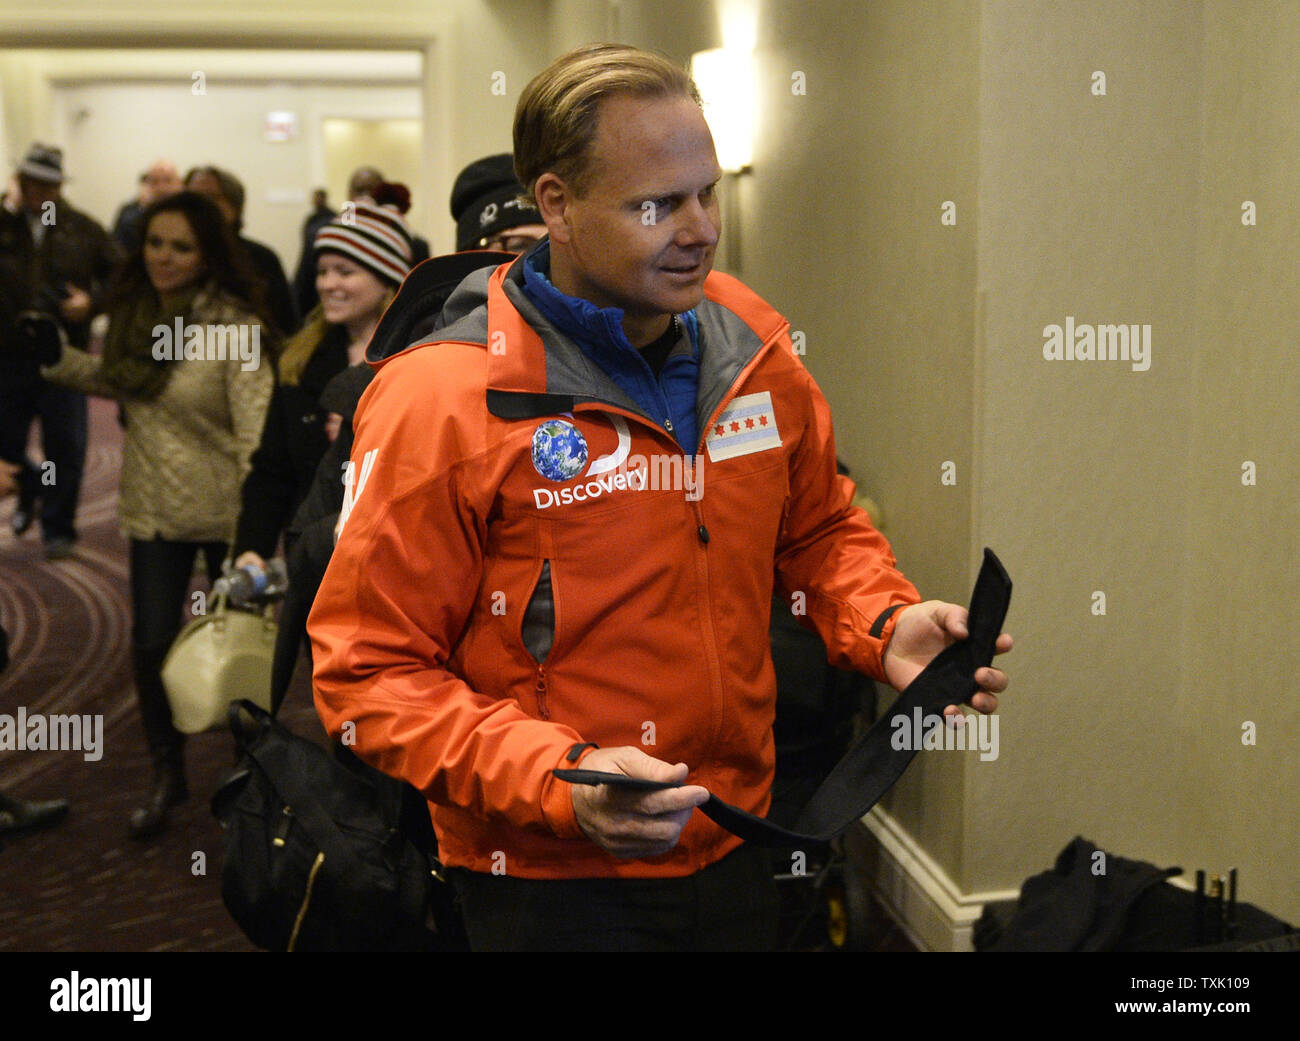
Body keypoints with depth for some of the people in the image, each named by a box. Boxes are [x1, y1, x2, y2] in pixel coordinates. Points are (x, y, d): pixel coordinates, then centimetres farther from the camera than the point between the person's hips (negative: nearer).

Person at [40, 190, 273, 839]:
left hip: (224, 513, -5)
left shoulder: (232, 326, -20)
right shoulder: (132, 313, 1)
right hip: (154, 508, 5)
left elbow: (256, 432, -24)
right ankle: (167, 775, 26)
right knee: (152, 644, 5)